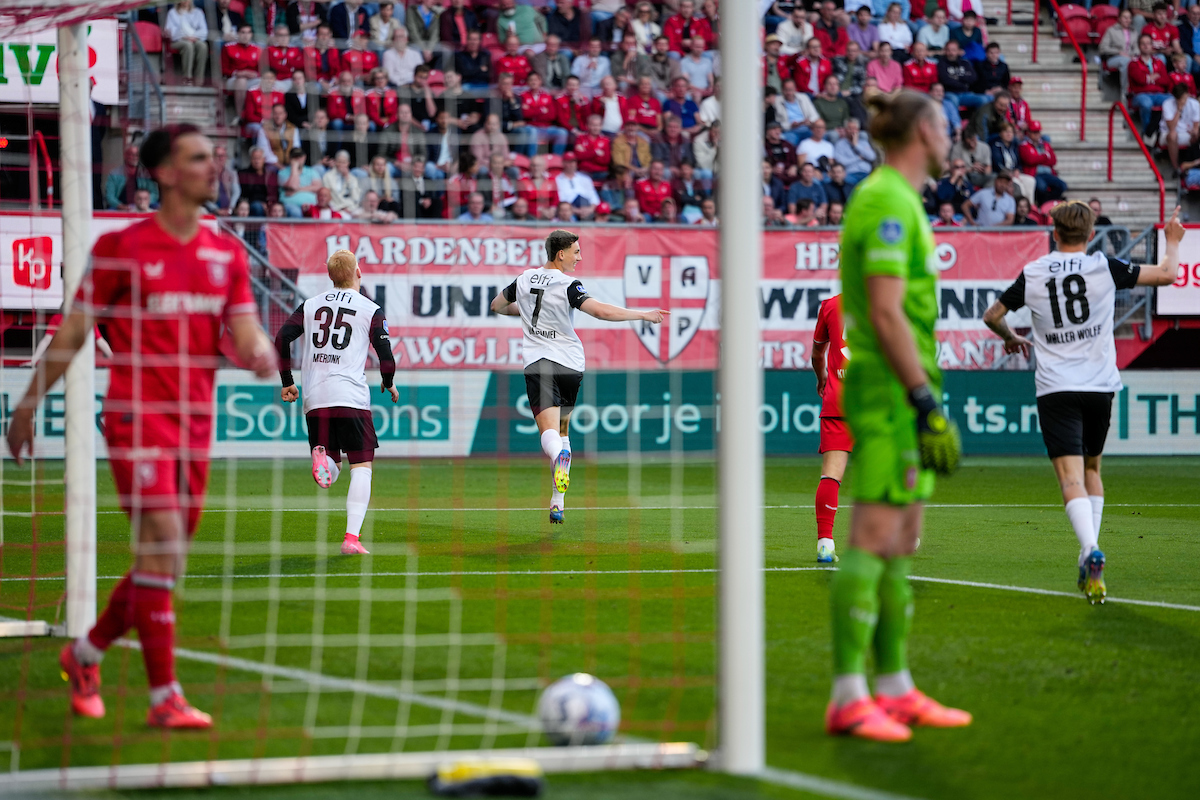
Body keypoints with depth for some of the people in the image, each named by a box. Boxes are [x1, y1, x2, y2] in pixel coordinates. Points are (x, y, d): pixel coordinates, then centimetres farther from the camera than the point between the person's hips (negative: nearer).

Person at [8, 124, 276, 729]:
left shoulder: (227, 253, 10)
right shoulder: (120, 248, -5)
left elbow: (243, 333, 8)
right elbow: (73, 332, 1)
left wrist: (259, 352, -16)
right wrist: (29, 401, 2)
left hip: (195, 421, 6)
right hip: (137, 415, -6)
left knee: (165, 557, 11)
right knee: (162, 543, -16)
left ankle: (85, 652, 33)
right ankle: (164, 697, -14)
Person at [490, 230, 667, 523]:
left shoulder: (524, 279, 7)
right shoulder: (568, 285, -10)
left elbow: (497, 305, 24)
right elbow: (601, 311, -24)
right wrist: (643, 315, -17)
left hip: (538, 363, 1)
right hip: (570, 364, -1)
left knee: (549, 432, -11)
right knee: (562, 430, 16)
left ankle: (560, 459, -49)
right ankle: (557, 503, 12)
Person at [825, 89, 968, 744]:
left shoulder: (897, 201, 19)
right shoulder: (888, 203, -13)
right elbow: (886, 315, -20)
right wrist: (929, 406, -21)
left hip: (900, 397, 11)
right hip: (892, 394, -11)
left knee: (902, 545, 12)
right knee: (873, 543, -12)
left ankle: (894, 691, 16)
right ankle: (849, 700, -13)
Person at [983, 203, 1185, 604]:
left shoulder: (1032, 274, 3)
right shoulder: (1104, 267, -1)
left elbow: (991, 316, 15)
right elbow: (1166, 274, 3)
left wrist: (1012, 338, 37)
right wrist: (1172, 240, 23)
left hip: (1055, 389, -1)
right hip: (1100, 386, 1)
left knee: (1071, 477, -11)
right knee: (1092, 469, 21)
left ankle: (1091, 551, -34)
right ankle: (1088, 559, 17)